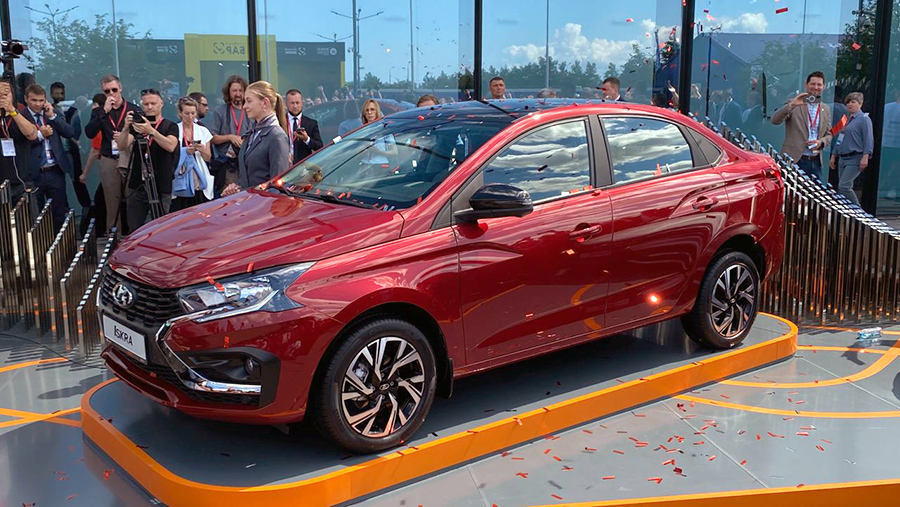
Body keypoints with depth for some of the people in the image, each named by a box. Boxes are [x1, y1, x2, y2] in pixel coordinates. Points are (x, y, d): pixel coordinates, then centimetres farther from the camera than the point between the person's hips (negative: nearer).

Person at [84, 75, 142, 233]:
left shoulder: (133, 109, 6)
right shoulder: (99, 112, 11)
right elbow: (89, 132, -5)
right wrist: (104, 111, -9)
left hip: (130, 160, -2)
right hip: (109, 162, 2)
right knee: (112, 203, 5)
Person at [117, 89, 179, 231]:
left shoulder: (170, 126, 4)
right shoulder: (137, 124, 16)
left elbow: (170, 146, -17)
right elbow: (123, 145, -1)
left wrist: (151, 131, -31)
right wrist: (126, 128, -20)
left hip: (161, 187, -3)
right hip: (136, 186, 3)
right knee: (134, 230, 5)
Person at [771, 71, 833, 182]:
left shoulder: (826, 109, 16)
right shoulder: (795, 106, 0)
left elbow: (828, 134, 20)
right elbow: (775, 121, -13)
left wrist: (821, 142, -3)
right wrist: (791, 105, -25)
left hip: (816, 162, 5)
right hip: (794, 160, -5)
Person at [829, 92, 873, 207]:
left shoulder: (864, 119, -5)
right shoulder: (846, 119, 18)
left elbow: (869, 139, -12)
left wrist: (865, 157, -20)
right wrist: (834, 155, 23)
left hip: (855, 159, -8)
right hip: (843, 158, 8)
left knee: (844, 186, -18)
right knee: (842, 187, 7)